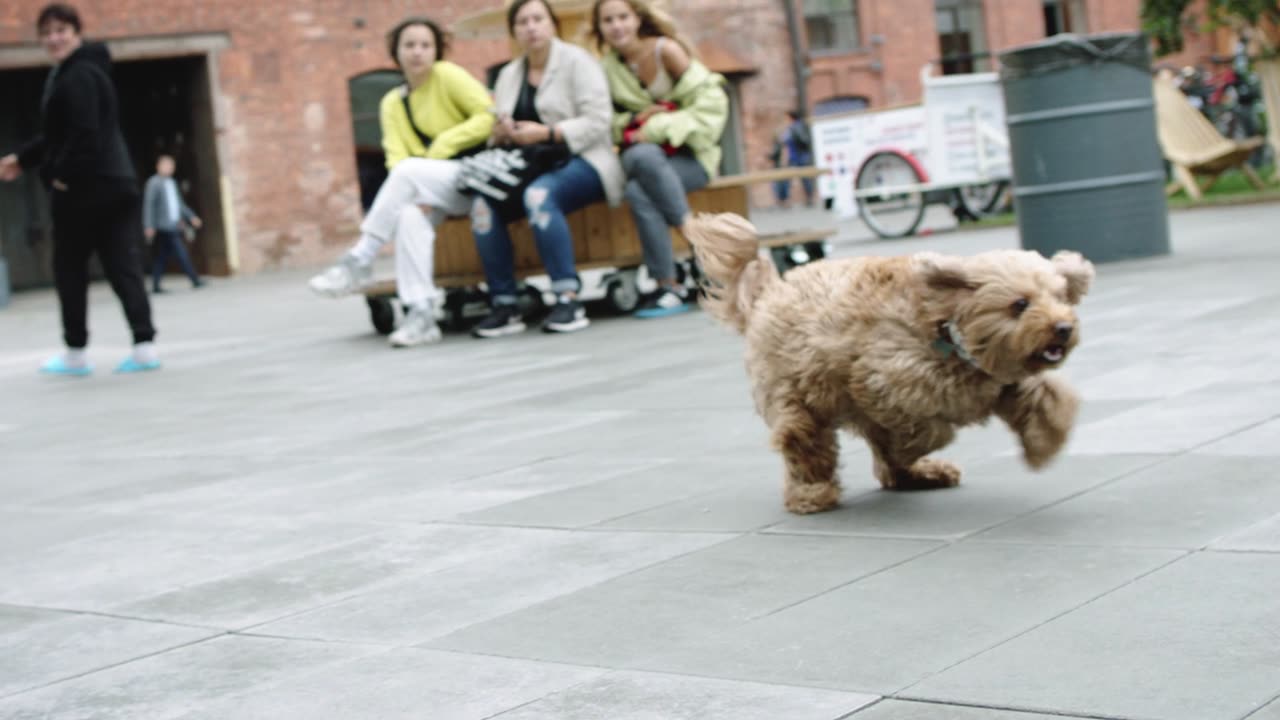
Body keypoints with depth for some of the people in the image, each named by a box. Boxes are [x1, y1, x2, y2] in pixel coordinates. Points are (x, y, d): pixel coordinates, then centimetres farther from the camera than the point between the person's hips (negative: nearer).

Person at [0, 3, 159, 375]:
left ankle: (76, 352, 9)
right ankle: (145, 345, -3)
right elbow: (60, 134, 28)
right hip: (116, 182, 9)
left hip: (85, 187, -9)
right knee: (123, 265, 3)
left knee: (69, 268, 4)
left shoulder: (78, 75, -14)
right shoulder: (68, 73, 20)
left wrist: (63, 174, -16)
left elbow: (85, 134, -23)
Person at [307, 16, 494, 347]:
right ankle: (421, 314, -36)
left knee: (408, 171, -31)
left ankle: (359, 261, -26)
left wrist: (441, 147, -15)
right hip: (440, 189, 4)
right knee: (409, 213, -31)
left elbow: (490, 117, -10)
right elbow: (396, 157, -1)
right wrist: (419, 193, -21)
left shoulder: (447, 75, -2)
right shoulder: (392, 103, 12)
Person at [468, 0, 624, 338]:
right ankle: (504, 307, -21)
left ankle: (569, 300, -37)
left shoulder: (576, 61, 0)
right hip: (528, 169, 5)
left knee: (539, 195, -37)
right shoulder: (508, 75, 17)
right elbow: (497, 135, 16)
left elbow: (597, 122, -11)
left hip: (579, 162, -5)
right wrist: (500, 134, -8)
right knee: (482, 204, -23)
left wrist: (546, 133, -20)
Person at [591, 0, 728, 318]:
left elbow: (709, 101, -10)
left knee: (639, 190, -34)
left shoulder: (666, 50, -7)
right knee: (641, 157, -35)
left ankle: (671, 287, -25)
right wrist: (635, 121, -14)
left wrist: (658, 128, -19)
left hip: (689, 155, -4)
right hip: (643, 154, 4)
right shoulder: (608, 66, 6)